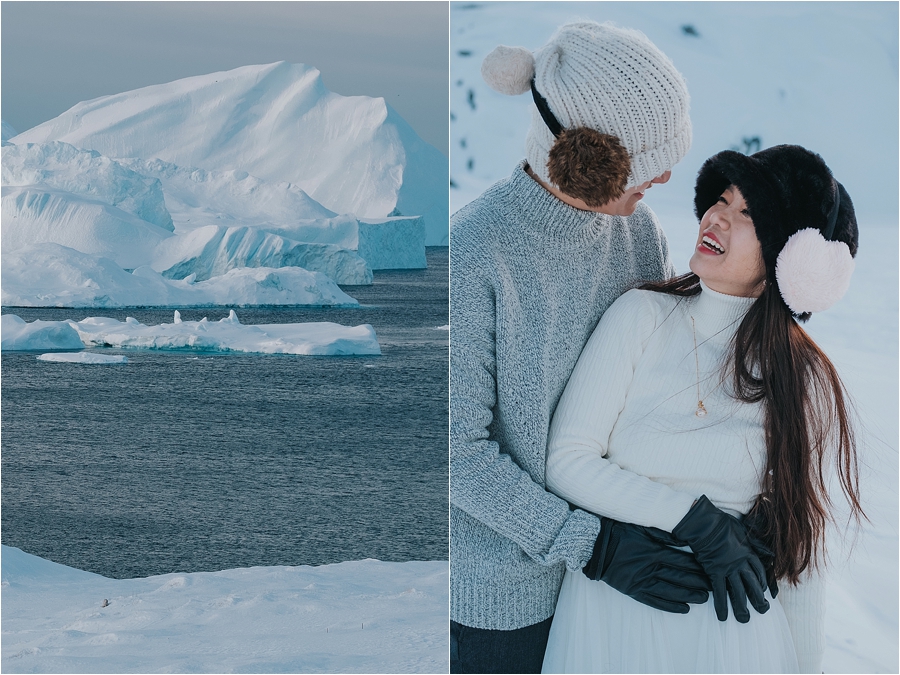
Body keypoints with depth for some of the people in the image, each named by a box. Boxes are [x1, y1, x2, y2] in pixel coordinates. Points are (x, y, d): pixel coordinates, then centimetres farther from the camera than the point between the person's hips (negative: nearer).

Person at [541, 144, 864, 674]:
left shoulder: (804, 380, -5)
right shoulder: (642, 316, -7)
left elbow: (801, 547, 1)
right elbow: (567, 462, -12)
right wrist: (695, 521, -18)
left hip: (732, 626, 0)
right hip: (611, 613, 0)